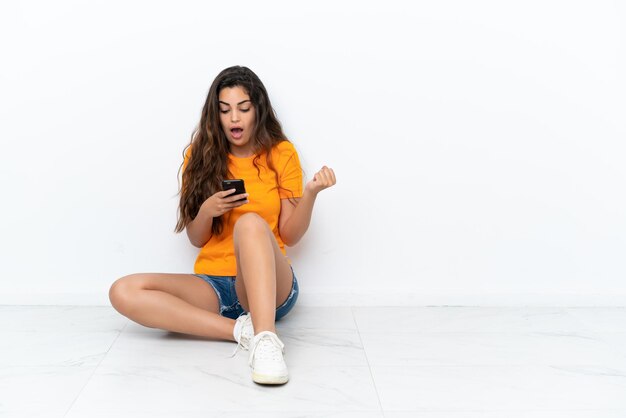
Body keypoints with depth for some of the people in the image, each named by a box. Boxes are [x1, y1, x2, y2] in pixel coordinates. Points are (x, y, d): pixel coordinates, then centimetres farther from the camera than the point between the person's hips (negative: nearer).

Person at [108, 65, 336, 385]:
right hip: (212, 285, 3)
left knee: (251, 223, -35)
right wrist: (207, 211, -13)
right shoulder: (201, 156, 8)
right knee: (123, 292, -24)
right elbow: (196, 239, 8)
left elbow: (290, 235, 1)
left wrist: (310, 194, -16)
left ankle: (266, 339, -49)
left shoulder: (281, 154, 3)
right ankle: (243, 329, -30)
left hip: (271, 284, -3)